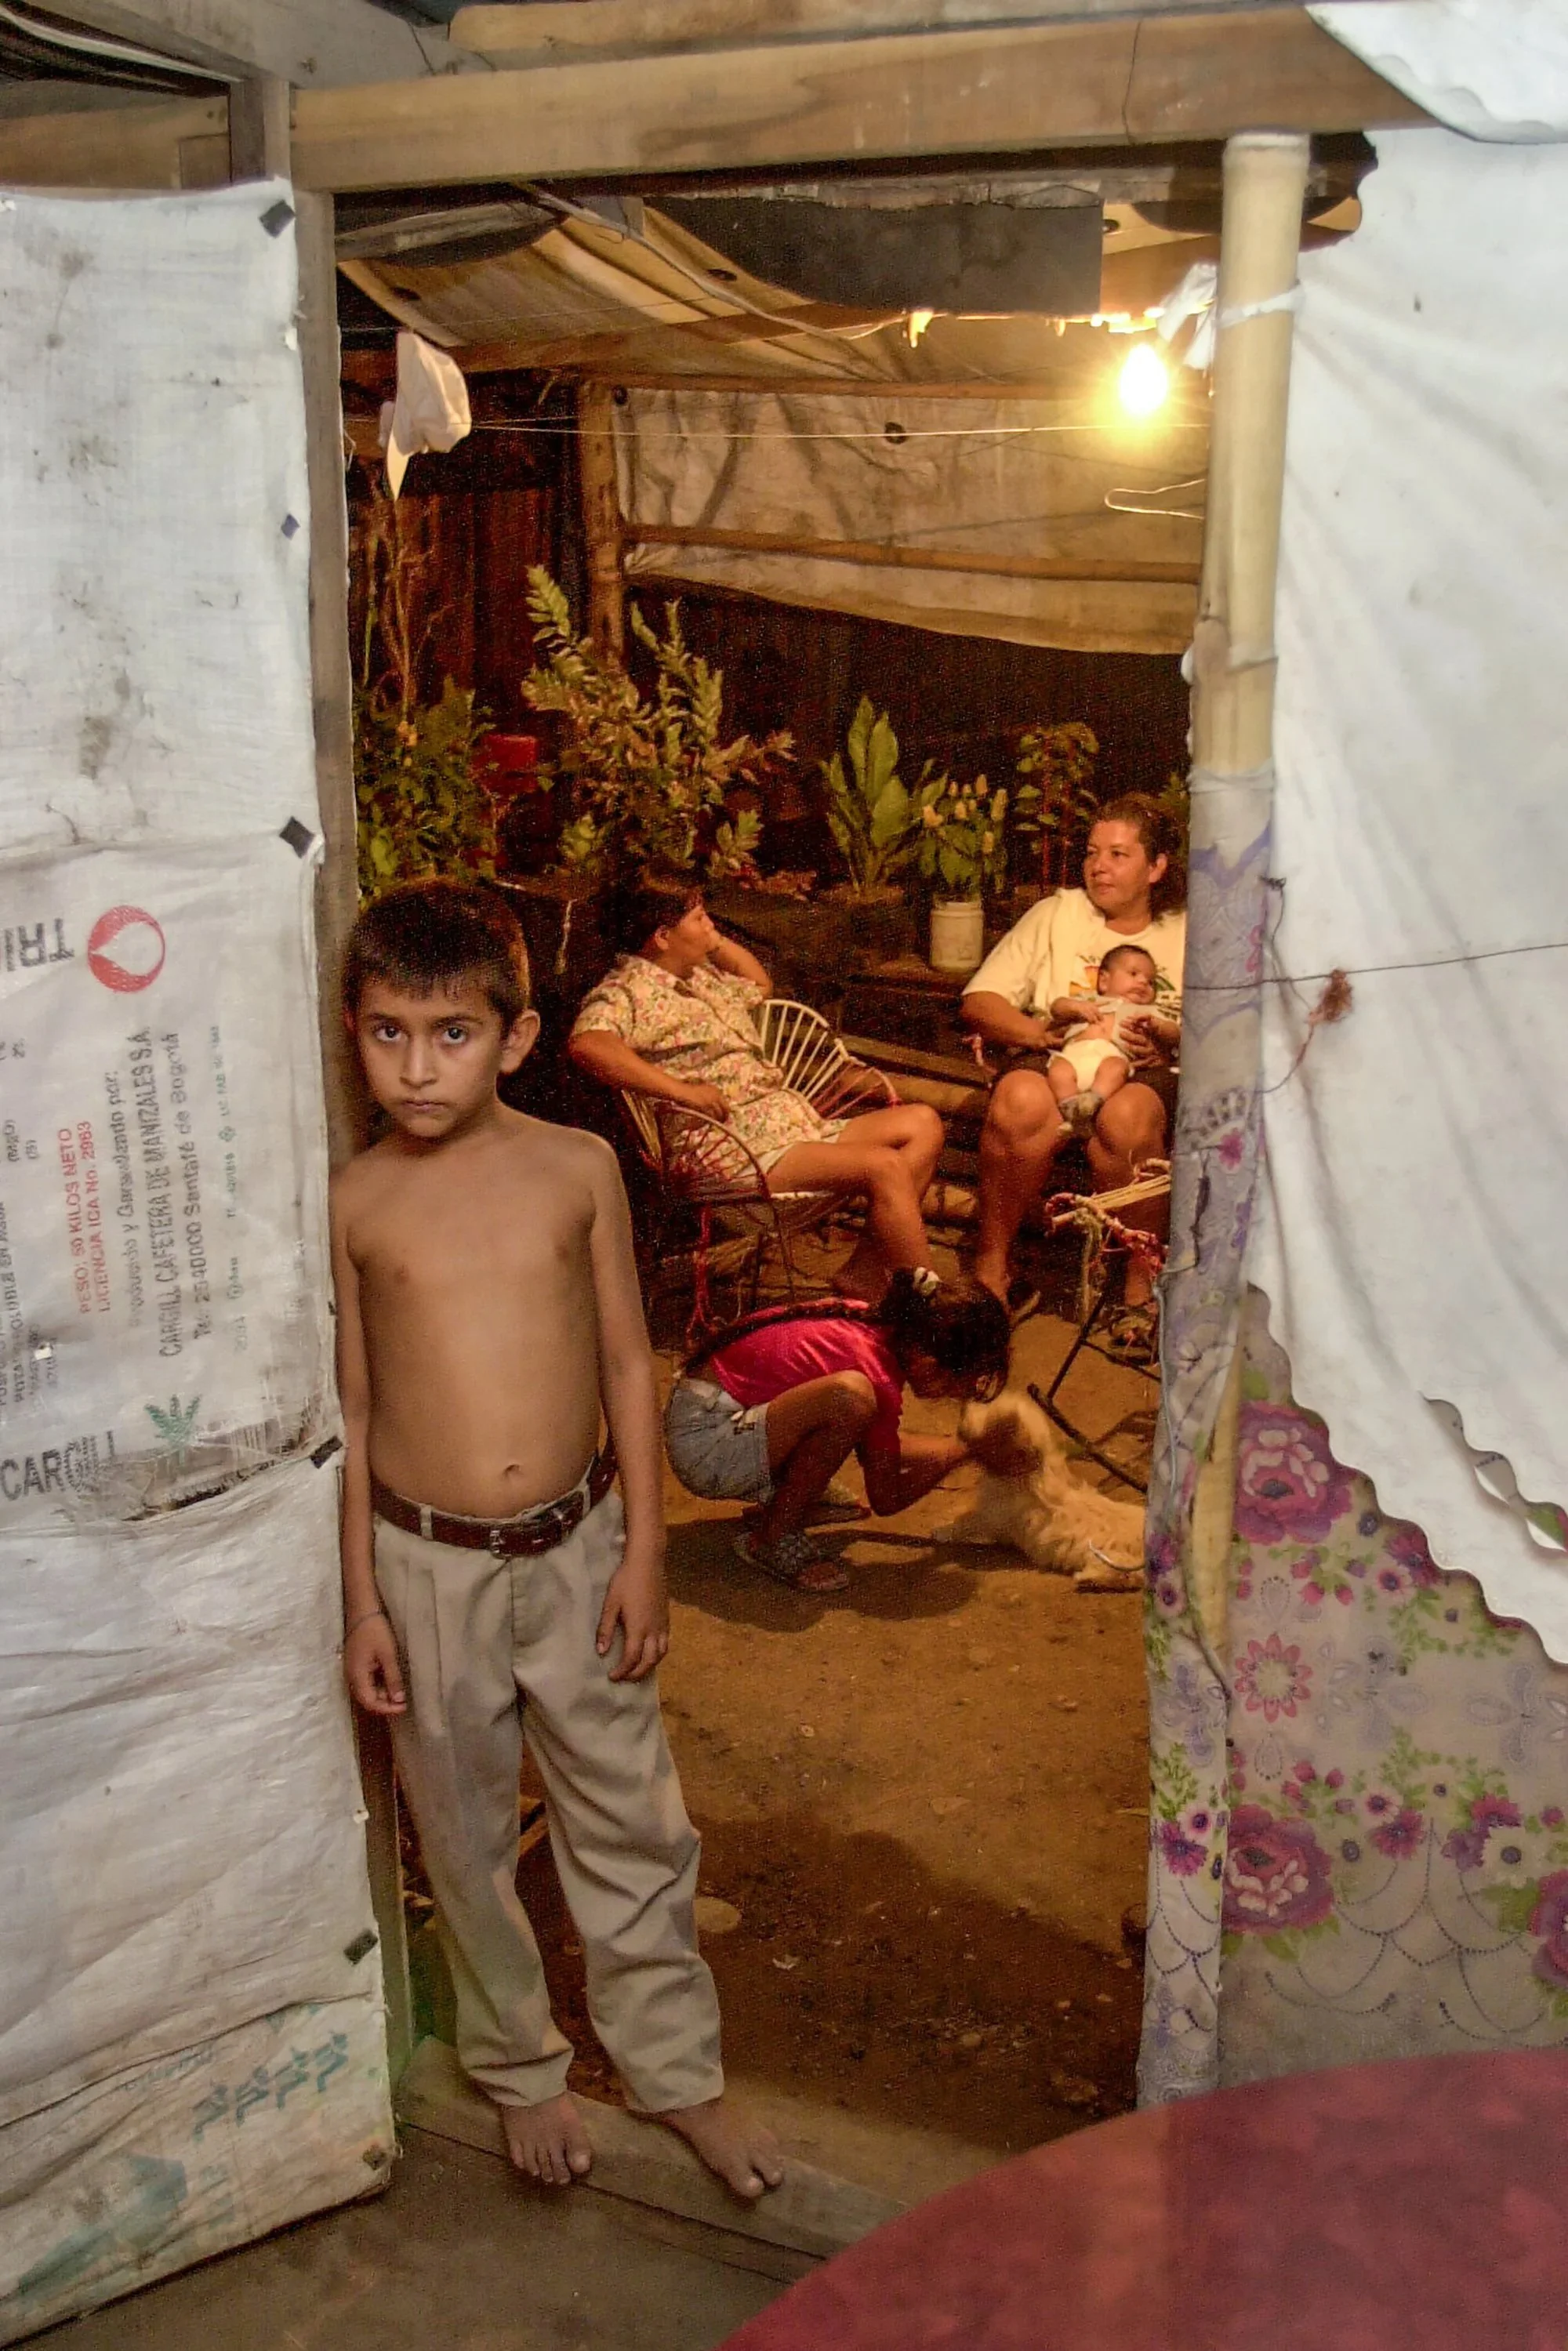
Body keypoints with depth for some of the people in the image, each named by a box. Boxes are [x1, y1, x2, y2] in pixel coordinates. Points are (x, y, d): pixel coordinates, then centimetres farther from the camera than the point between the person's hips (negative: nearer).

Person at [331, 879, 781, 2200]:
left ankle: (677, 2069, 33)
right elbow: (351, 1409, -1)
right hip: (428, 1564, 0)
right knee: (467, 1838, 15)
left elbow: (628, 1363, 0)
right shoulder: (354, 1204, -6)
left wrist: (645, 1549, -2)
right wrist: (363, 1604, -1)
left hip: (577, 1546, 0)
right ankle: (522, 2073, 38)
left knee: (631, 1823, 12)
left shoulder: (578, 1170, -5)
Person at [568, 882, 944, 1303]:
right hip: (730, 1149, -10)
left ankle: (865, 1274, -7)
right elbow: (587, 1044, -30)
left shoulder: (702, 976, 22)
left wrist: (715, 940, 26)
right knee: (886, 1167, -23)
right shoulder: (625, 992, -7)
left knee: (922, 1124, 1)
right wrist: (682, 1090, -31)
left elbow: (759, 986, 43)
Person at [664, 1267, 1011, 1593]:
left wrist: (956, 1446, 19)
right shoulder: (880, 1378, -21)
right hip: (704, 1443, -9)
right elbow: (885, 1499, -5)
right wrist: (961, 1448, 4)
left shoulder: (875, 1323, 3)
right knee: (850, 1398, -31)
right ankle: (772, 1538, -13)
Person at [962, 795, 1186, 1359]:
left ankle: (1140, 1284, -22)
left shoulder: (1185, 934, 17)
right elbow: (978, 1002, 9)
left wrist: (1168, 1042, -12)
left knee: (1125, 1117, -39)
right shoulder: (1056, 915, 18)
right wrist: (1035, 1031, -10)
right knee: (1021, 1105, -37)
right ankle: (991, 1265, -20)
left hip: (1145, 1072, 0)